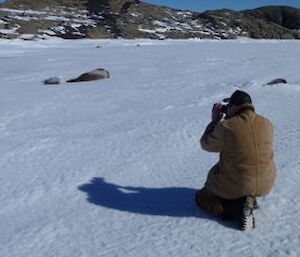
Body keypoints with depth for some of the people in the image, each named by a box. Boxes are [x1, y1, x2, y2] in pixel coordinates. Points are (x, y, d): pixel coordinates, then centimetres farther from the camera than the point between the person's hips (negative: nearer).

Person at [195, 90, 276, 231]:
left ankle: (238, 207, -6)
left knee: (201, 197, 18)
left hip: (236, 185, -5)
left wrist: (215, 120, 5)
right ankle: (250, 199, 11)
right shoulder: (267, 124, -5)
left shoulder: (225, 127, -21)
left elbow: (206, 144, -3)